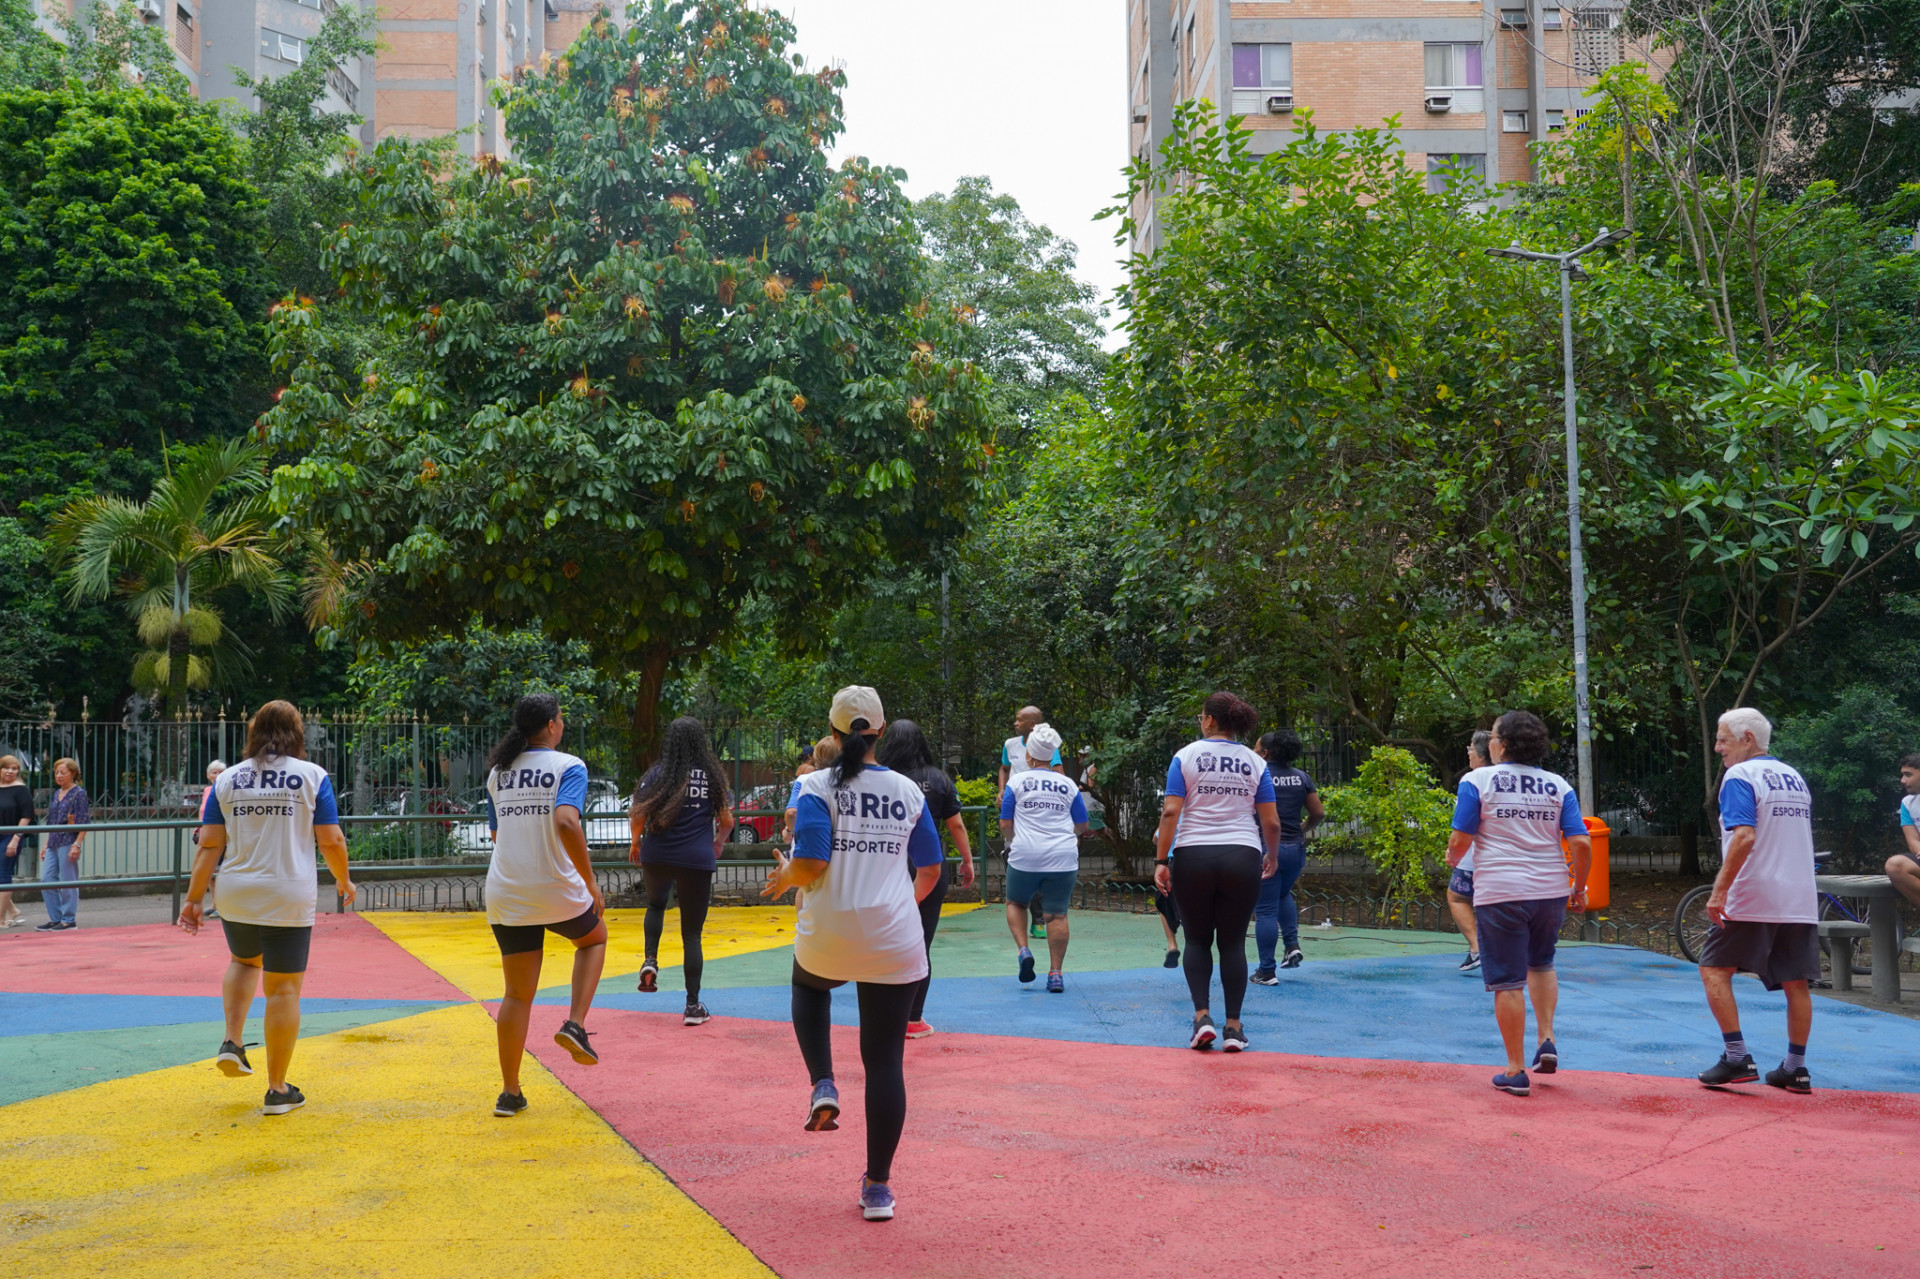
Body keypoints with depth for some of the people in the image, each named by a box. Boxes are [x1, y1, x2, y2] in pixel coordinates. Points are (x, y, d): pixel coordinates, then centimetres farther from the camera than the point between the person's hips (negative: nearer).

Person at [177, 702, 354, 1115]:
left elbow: (209, 844, 2)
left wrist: (193, 898, 6)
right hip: (289, 897, -3)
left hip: (235, 896, 3)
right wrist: (344, 880, 12)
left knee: (244, 961, 30)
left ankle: (232, 1042, 14)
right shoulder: (313, 776, -2)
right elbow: (330, 840, -4)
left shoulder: (228, 779, 5)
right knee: (284, 987, 4)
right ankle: (278, 1090, 9)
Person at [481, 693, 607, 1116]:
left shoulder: (498, 772, 11)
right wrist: (591, 882, -17)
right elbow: (566, 822, -23)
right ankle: (575, 1024, 10)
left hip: (505, 897, 5)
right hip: (556, 891, -4)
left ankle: (510, 1093, 15)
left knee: (517, 995, 13)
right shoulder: (569, 766, -8)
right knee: (594, 937, 27)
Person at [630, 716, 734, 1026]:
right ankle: (693, 1006, 6)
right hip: (698, 860, 0)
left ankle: (650, 961, 11)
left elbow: (637, 816, -5)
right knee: (692, 933, 6)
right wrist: (718, 842, 25)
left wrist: (636, 841, 14)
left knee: (655, 904, 32)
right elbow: (727, 820, 5)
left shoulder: (657, 774, -1)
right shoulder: (712, 775, 2)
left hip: (657, 857, 1)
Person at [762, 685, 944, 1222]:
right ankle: (877, 1188, 9)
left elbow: (809, 864, -16)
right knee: (885, 1060, 6)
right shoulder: (908, 792, 5)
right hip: (895, 941, 1)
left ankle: (823, 1086, 13)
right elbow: (931, 870, 13)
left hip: (827, 936, -1)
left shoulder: (819, 786, -6)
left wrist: (783, 880, 6)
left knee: (809, 987, 34)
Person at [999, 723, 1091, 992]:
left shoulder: (1017, 781, 2)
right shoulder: (1068, 785, 8)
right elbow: (1082, 826, 14)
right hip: (1063, 858, 1)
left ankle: (1023, 950, 0)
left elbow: (1005, 824, 3)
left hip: (1025, 857, -1)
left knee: (1016, 903, 20)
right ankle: (1056, 974, 4)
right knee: (1057, 915, 6)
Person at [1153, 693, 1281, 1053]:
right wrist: (1272, 857, 23)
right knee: (1233, 943, 7)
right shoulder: (1255, 763, 7)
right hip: (1242, 857, 1)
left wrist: (1161, 860, -4)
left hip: (1193, 857, -1)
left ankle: (1202, 1016, -2)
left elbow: (1170, 811, -7)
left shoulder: (1186, 756, 1)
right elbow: (1271, 822, 5)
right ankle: (1233, 1027, 5)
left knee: (1197, 940, 12)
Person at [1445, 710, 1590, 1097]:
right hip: (1551, 890, 4)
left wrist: (1452, 858, 15)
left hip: (1499, 894, -4)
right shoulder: (1558, 786, 5)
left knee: (1508, 983, 2)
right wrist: (1579, 889, 12)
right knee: (1541, 963, 27)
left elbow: (1460, 839, -7)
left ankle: (1516, 1072, 6)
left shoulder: (1477, 781, -4)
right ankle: (1547, 1042, 16)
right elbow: (1581, 843, 0)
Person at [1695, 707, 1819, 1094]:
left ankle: (1737, 1058, -4)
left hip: (1750, 901, -8)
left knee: (1714, 969, 1)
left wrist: (1719, 891, -23)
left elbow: (1744, 836, -23)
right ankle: (1795, 1068, 15)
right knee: (1796, 982, 10)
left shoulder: (1739, 777, -10)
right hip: (1799, 900, 8)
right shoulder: (1795, 778, 16)